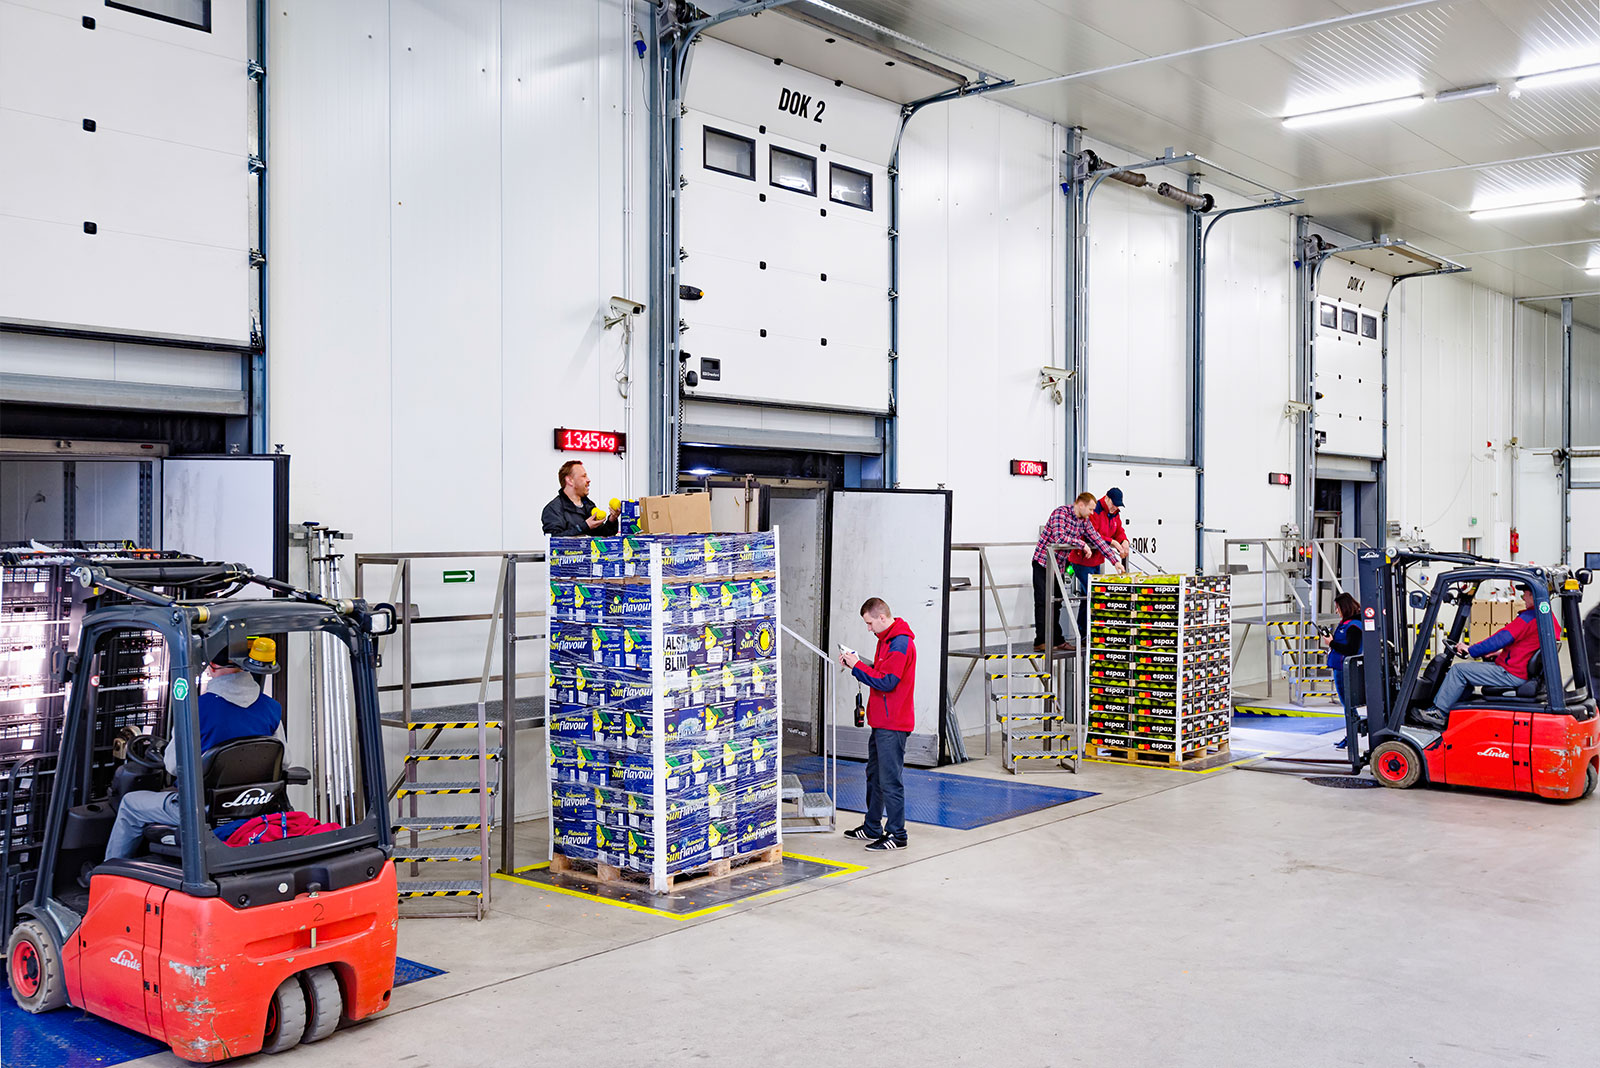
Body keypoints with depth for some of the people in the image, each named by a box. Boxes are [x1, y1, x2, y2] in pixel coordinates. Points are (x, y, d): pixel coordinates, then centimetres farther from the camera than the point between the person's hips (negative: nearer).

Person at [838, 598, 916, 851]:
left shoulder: (900, 644, -18)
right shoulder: (886, 640, 15)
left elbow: (886, 681, -22)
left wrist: (858, 666, -14)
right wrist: (855, 663, 5)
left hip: (893, 725, -11)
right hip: (881, 722, 11)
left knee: (891, 780, -6)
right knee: (874, 775, 18)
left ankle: (897, 835, 1)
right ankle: (872, 828, 28)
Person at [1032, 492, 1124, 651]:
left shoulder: (1084, 521, 5)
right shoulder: (1060, 513, -18)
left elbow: (1098, 540, 8)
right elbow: (1059, 538, -31)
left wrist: (1115, 561, 3)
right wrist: (1082, 543, -24)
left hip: (1059, 565, 7)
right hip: (1043, 562, -7)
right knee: (1043, 602, -7)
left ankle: (1056, 640, 12)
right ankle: (1040, 642, -6)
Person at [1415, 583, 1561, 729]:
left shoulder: (1529, 617, -20)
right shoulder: (1550, 617, 12)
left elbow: (1501, 639, -18)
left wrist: (1470, 650, -9)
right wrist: (1502, 653, 22)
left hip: (1512, 675, -10)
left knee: (1458, 669, -7)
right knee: (1466, 669, 19)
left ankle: (1439, 712, -1)